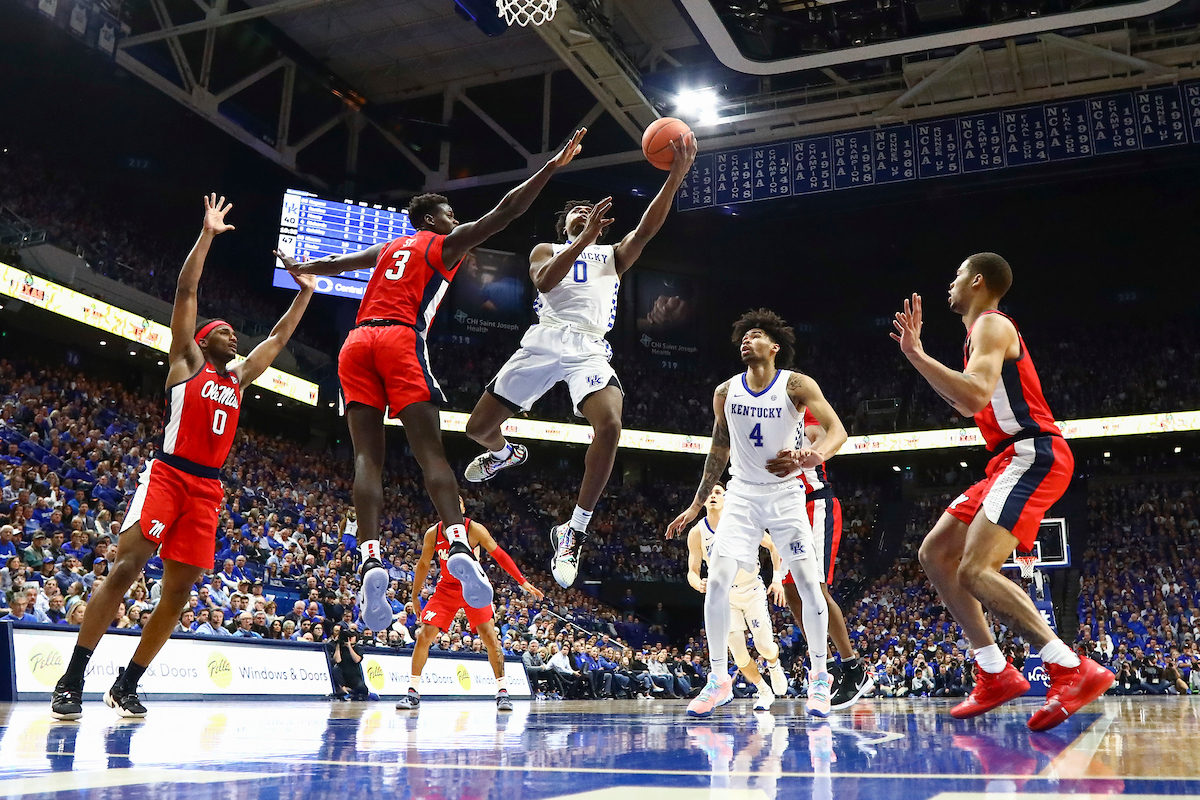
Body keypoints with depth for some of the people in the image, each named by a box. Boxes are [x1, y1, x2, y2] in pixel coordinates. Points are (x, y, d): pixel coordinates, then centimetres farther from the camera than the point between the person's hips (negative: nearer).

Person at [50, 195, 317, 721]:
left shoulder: (239, 377, 21)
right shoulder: (187, 361, 8)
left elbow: (279, 337, 29)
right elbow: (185, 293, 1)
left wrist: (305, 293, 29)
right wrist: (207, 236, -2)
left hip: (207, 489, 6)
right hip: (167, 476, -6)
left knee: (179, 591, 2)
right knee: (124, 569, -15)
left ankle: (126, 686, 12)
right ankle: (71, 682, -8)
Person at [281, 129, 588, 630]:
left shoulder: (387, 249, 31)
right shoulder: (445, 244, 15)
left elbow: (333, 263, 46)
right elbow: (506, 211, 7)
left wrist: (299, 268, 67)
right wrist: (553, 166, 8)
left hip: (356, 345, 5)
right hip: (400, 342, -5)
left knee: (367, 457, -5)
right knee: (430, 452, -12)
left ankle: (370, 561, -21)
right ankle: (459, 547, -31)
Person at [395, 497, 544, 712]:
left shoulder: (474, 529, -15)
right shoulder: (432, 534, -7)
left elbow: (499, 555, -10)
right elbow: (423, 565, 8)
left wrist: (522, 582, -14)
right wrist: (414, 596, 10)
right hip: (446, 588, 2)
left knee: (490, 635, -13)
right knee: (424, 636, -8)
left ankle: (502, 692, -4)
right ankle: (413, 692, 4)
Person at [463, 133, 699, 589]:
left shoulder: (613, 254, 23)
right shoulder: (546, 250, 21)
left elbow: (646, 229, 2)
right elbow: (544, 280, -4)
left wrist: (677, 175, -11)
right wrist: (586, 238, -15)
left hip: (589, 349, -1)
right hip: (544, 341, 1)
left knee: (609, 424, -30)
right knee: (478, 428, 2)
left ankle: (575, 531, -18)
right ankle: (506, 454, 43)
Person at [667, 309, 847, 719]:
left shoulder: (796, 385, -11)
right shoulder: (725, 393, -1)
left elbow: (837, 429, -20)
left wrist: (815, 455, -43)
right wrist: (696, 506, 12)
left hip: (786, 494, -2)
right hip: (741, 495, 2)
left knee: (809, 583, -7)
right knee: (717, 581, -11)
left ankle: (819, 677, 12)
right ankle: (719, 677, 2)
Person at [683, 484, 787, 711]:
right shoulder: (697, 533, -13)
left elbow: (773, 547, -3)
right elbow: (692, 571, -9)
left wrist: (777, 578, -12)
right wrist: (699, 584, -31)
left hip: (753, 591, -1)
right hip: (724, 595, 1)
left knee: (764, 646, -7)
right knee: (739, 655, -6)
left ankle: (774, 665, 31)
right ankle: (764, 691, 20)